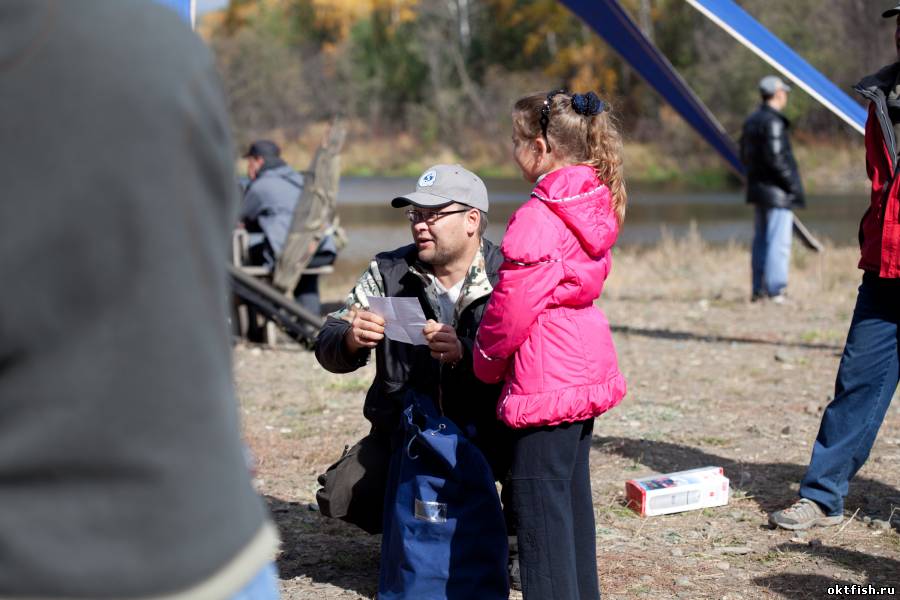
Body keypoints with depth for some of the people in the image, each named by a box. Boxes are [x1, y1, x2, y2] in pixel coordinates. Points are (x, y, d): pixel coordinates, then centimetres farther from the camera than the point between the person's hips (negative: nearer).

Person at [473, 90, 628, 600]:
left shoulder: (539, 218, -20)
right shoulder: (594, 206, 8)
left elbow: (511, 309, -18)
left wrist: (486, 362, 0)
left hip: (546, 381, -10)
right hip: (587, 370, 10)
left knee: (539, 506, -3)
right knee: (573, 496, 18)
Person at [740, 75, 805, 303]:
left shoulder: (751, 121, 13)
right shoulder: (773, 122, -16)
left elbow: (745, 156, 17)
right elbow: (775, 157, -22)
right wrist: (792, 183, -16)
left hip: (758, 189, 10)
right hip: (776, 190, -10)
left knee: (761, 240, 14)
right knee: (778, 241, -8)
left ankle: (758, 289, 18)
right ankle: (775, 290, -9)